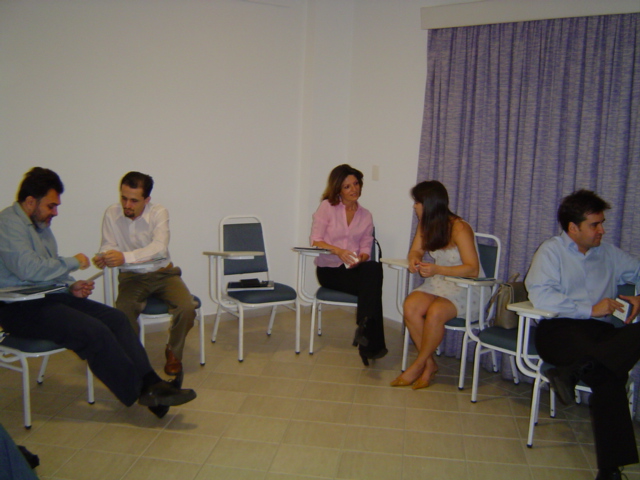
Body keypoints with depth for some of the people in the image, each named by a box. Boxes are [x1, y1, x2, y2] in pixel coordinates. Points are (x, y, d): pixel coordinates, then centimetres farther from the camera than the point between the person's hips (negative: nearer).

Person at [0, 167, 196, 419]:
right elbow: (29, 269, -28)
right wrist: (73, 262, -14)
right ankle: (141, 392, -16)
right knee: (94, 332, -25)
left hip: (47, 297, 9)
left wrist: (71, 287, 2)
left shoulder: (40, 224, 18)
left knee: (115, 318, -9)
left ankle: (150, 382, -14)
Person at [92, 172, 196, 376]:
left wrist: (125, 257, -42)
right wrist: (102, 257, -30)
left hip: (162, 273, 0)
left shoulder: (159, 212, -13)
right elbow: (108, 246, -4)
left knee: (187, 307, -25)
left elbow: (160, 249, -28)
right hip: (131, 277, 1)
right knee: (123, 311, -31)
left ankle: (174, 352, 4)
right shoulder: (112, 214, -6)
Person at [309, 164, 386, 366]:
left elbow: (366, 247, 7)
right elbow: (315, 240, -6)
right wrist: (337, 251, -25)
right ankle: (371, 342, -26)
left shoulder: (366, 215, 15)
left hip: (355, 268, 4)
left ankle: (364, 328, -33)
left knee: (374, 268, -34)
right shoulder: (327, 207, 3)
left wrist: (361, 257, -18)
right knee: (371, 286, -31)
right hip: (329, 269, -3)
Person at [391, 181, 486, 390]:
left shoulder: (459, 228, -20)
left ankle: (418, 365, -10)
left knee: (435, 312, -32)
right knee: (410, 306, -22)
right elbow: (416, 250, 10)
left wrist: (437, 269, -36)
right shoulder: (425, 224, 3)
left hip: (467, 288, -6)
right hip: (438, 284, 6)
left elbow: (473, 269, -23)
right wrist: (414, 259, -16)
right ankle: (430, 364, -8)